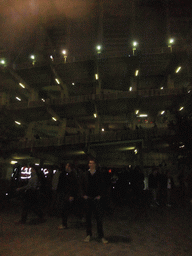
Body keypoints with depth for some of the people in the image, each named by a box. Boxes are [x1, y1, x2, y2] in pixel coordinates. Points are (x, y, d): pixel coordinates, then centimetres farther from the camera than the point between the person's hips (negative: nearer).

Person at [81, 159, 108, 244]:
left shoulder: (98, 174, 0)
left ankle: (101, 236, 11)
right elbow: (83, 185, 9)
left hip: (96, 198, -2)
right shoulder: (86, 174, 5)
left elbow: (101, 185, 2)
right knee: (88, 217, 10)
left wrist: (99, 195, -6)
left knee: (99, 217, 0)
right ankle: (89, 234, 24)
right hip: (88, 198, 2)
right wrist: (84, 194, -1)